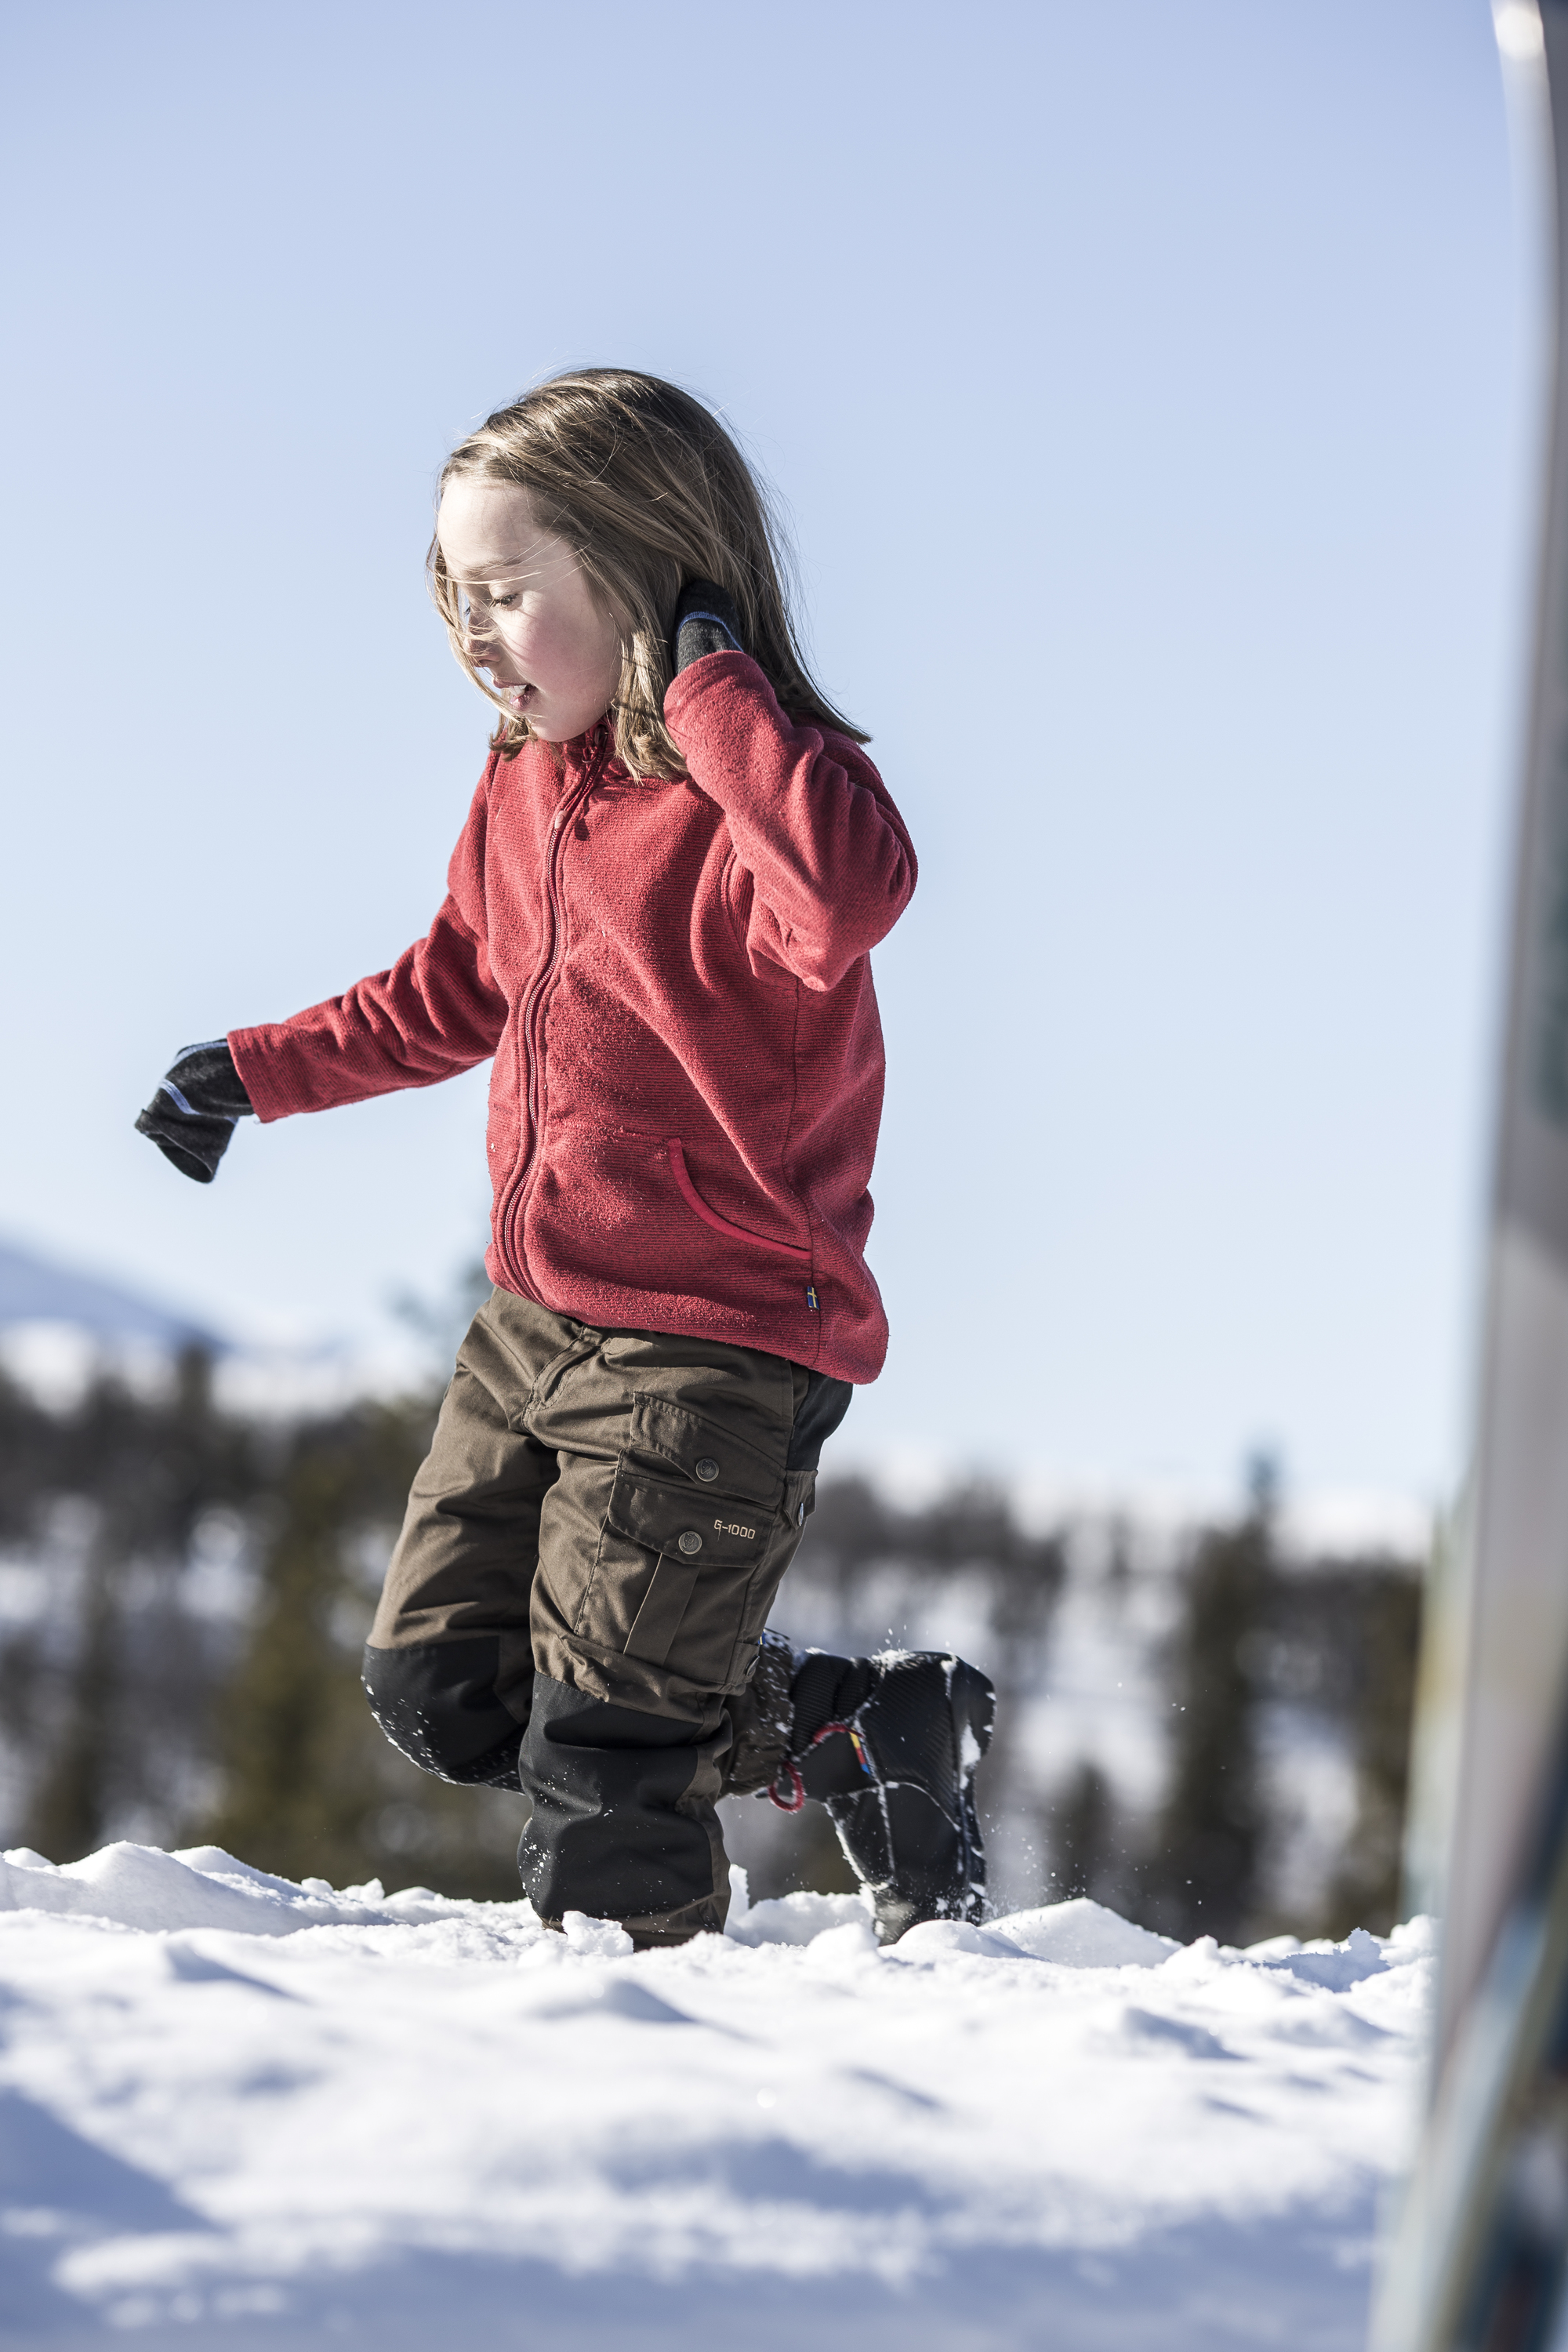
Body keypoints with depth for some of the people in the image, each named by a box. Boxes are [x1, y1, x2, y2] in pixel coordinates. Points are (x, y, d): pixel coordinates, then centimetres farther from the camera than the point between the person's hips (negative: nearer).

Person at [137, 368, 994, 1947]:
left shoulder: (749, 790, -18)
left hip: (717, 1351, -9)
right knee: (436, 1691, 12)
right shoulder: (525, 780, 7)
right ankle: (847, 1731, 19)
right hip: (533, 1322, 9)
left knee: (599, 1758, -5)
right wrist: (259, 1070, 24)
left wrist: (708, 685, -34)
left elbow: (851, 897, -44)